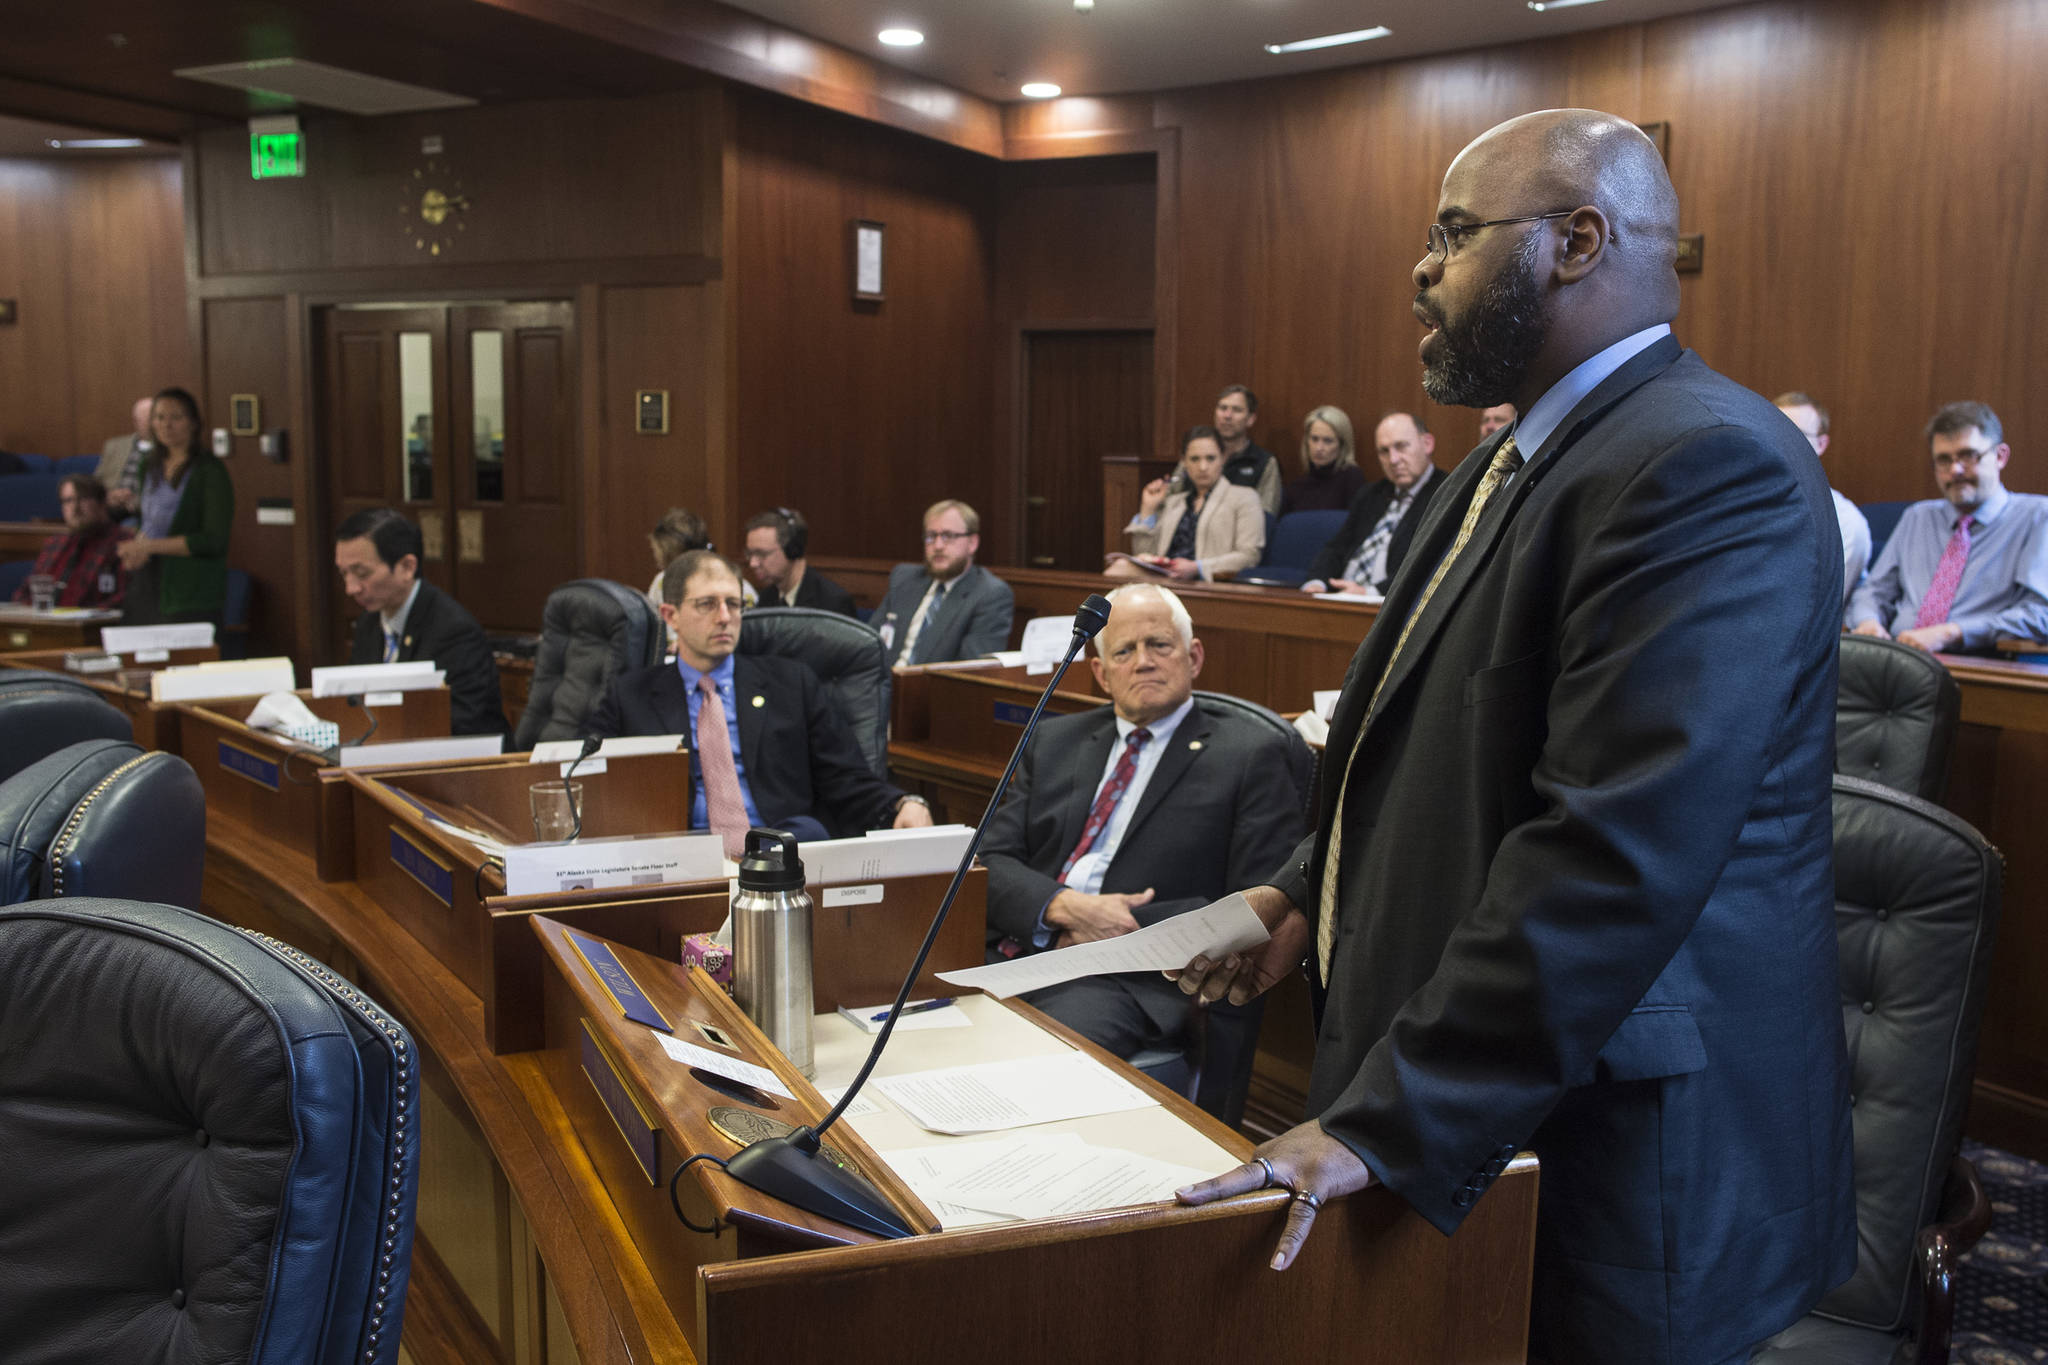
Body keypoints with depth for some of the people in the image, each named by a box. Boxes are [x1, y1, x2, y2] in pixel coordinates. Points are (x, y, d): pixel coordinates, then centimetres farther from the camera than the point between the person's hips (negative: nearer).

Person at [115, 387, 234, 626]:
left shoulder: (210, 471, -7)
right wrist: (136, 547, 2)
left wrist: (149, 546, -14)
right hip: (144, 583, 6)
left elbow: (214, 540, -13)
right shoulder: (150, 465, 14)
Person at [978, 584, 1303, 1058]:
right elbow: (993, 861, 11)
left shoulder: (1250, 755, 5)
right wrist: (1062, 906, -10)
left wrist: (1132, 930, -11)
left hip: (1130, 979, -4)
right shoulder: (1054, 741, 20)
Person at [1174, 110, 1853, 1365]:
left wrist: (1389, 1122, -27)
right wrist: (1311, 893, 7)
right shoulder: (1524, 457, 12)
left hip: (1612, 1165, -9)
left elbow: (1617, 851, -29)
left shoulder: (1707, 466, -21)